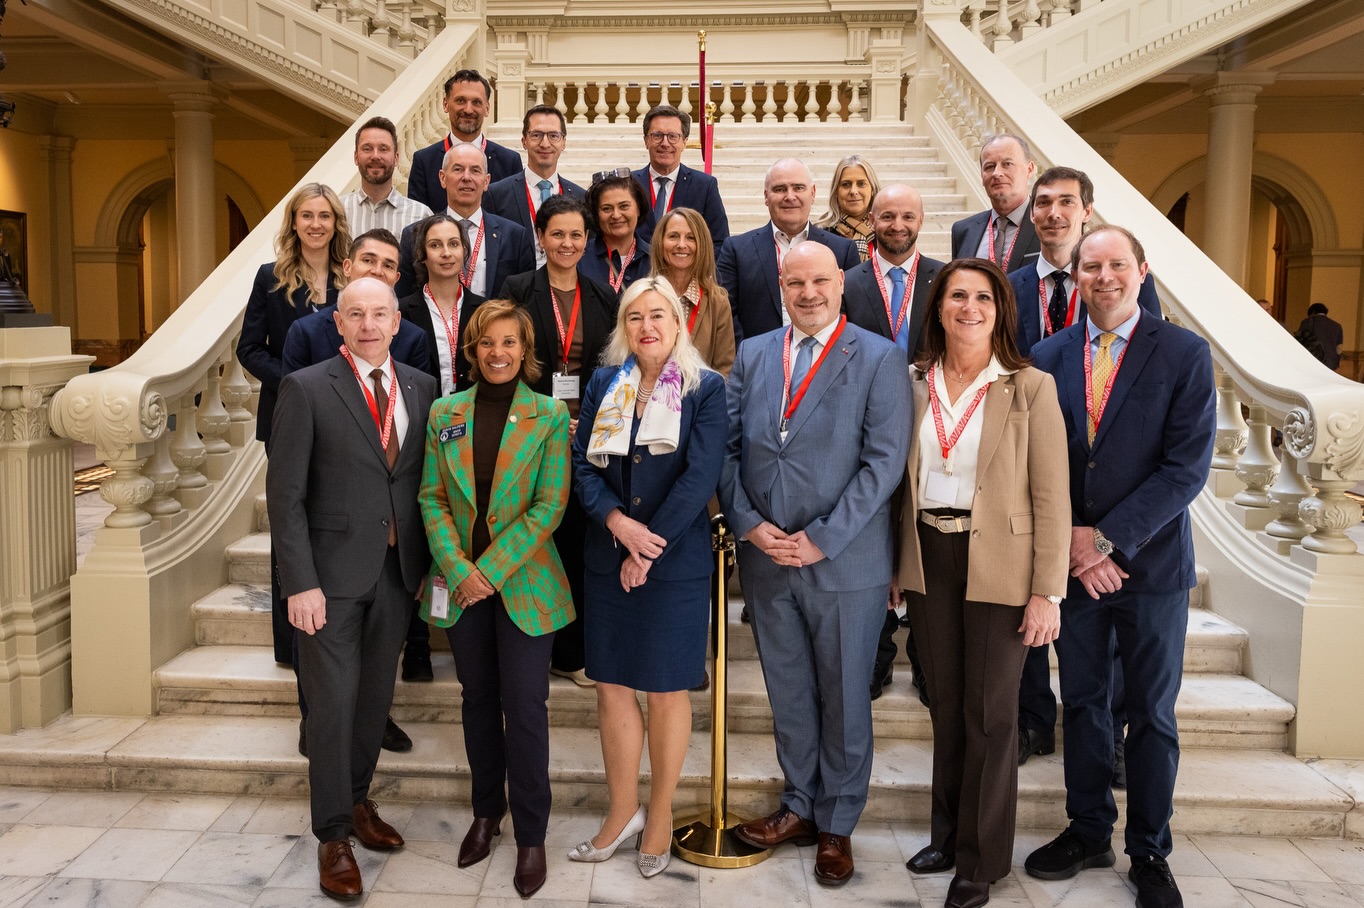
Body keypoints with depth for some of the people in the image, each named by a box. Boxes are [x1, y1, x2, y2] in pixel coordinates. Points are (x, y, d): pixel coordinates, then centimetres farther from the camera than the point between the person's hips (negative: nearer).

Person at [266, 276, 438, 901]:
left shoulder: (421, 389, 7)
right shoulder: (306, 389, -6)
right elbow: (285, 494, -9)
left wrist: (428, 561, 5)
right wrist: (300, 583, -14)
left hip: (398, 570, 4)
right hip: (333, 572, -4)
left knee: (376, 697, 15)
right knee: (332, 702, 1)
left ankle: (356, 800, 35)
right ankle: (333, 834, 16)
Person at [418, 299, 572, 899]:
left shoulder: (549, 416, -5)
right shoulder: (444, 415, 4)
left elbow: (549, 505, -9)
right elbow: (431, 498, 2)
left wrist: (490, 568, -14)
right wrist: (458, 569, -11)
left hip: (524, 582, -3)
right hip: (461, 582, 3)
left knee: (524, 707, 0)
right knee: (477, 698, 15)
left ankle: (531, 834, 16)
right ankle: (486, 812, 33)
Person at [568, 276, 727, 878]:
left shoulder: (706, 388, -3)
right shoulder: (603, 385, 8)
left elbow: (700, 476, -11)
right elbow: (583, 466, 2)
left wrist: (647, 548, -14)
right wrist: (618, 522, -15)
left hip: (676, 561, -3)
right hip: (606, 558, 4)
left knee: (666, 690, 7)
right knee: (611, 686, 8)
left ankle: (659, 817, 24)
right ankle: (622, 811, 25)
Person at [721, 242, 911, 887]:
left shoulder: (880, 359, -5)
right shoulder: (752, 355, 8)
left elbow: (884, 461, -12)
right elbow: (728, 447, 5)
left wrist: (822, 538, -16)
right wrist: (748, 523, -8)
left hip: (844, 562, -3)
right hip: (766, 558, 4)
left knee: (843, 699, 11)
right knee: (787, 694, 16)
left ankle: (837, 825, 29)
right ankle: (799, 807, 35)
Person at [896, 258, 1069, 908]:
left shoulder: (1030, 388, -7)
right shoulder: (915, 383, 5)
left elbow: (1051, 497, -8)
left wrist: (1048, 591, -12)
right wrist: (901, 563, 6)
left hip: (998, 564, -4)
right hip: (929, 557, 4)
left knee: (989, 712, 6)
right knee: (946, 702, 15)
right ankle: (948, 832, 32)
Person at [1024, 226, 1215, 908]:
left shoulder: (1185, 353, -6)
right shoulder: (1048, 357, 2)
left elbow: (1187, 467, -13)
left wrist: (1108, 539, -16)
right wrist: (1071, 542, -11)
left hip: (1150, 563, -2)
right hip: (1071, 562, 2)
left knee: (1152, 713, 10)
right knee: (1082, 703, 13)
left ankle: (1149, 852, 26)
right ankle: (1087, 832, 30)